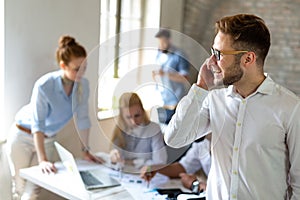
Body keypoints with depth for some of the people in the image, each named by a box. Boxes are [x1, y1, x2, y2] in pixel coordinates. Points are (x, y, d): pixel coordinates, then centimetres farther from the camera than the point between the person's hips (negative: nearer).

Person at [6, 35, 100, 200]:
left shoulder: (83, 85, -15)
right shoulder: (44, 85, -30)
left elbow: (82, 119, -6)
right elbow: (38, 124, -29)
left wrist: (85, 150, -3)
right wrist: (43, 160, -32)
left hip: (48, 140, 4)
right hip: (24, 137, -4)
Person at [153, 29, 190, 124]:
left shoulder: (179, 56, -9)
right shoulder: (159, 54, 11)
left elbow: (185, 78, -13)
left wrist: (165, 74, -22)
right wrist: (154, 74, 0)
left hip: (175, 101, -6)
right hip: (161, 99, 6)